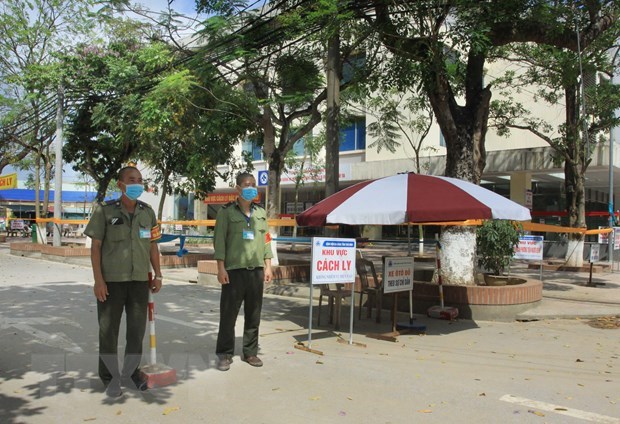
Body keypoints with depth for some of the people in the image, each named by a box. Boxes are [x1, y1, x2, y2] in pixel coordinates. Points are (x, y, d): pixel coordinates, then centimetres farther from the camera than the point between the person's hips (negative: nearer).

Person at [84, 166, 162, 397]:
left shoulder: (147, 212, 6)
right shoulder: (105, 210, -4)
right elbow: (95, 246, -5)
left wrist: (158, 275, 8)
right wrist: (98, 280, -11)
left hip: (140, 280, 4)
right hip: (111, 280, -3)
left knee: (137, 329, 11)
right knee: (108, 330, 7)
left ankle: (131, 373, 28)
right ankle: (110, 378, 22)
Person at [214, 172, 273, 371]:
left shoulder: (260, 213, 14)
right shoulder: (226, 212, 0)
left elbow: (266, 239, 14)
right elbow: (219, 240, -4)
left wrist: (268, 266, 7)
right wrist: (221, 268, -10)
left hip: (256, 270, 4)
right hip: (234, 270, -4)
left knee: (254, 315, 9)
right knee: (228, 313, 1)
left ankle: (250, 352, 21)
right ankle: (224, 354, 12)